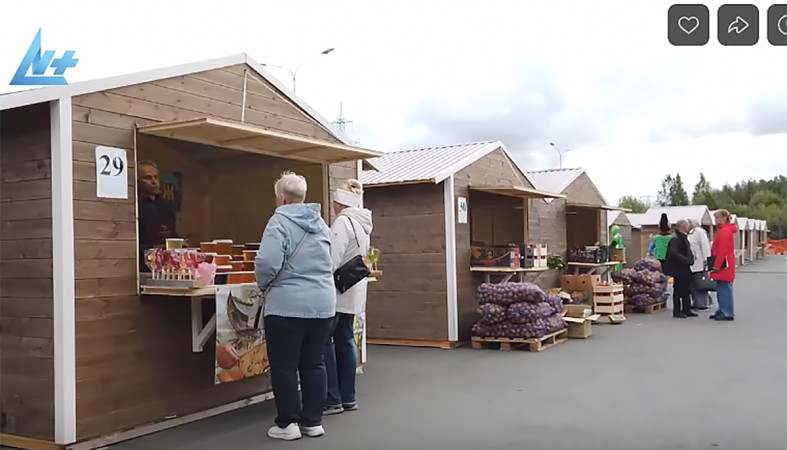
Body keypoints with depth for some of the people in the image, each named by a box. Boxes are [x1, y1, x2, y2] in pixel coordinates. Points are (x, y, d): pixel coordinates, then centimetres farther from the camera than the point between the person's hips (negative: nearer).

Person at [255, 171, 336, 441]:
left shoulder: (279, 221, -9)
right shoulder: (320, 222, 13)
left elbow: (268, 262, -19)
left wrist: (264, 284, -1)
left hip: (288, 305, -6)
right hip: (323, 304, 7)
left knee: (284, 365, 4)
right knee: (313, 363, 13)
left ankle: (287, 424, 10)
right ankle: (313, 421, 19)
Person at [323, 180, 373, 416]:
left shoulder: (343, 222, -15)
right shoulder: (362, 224, 13)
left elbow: (333, 259, -19)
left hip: (338, 290, -9)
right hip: (353, 291, 9)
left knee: (324, 341, -3)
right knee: (345, 340, 12)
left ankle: (332, 399, -2)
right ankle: (348, 398, 16)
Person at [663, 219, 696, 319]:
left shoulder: (684, 238, 16)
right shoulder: (675, 239, -17)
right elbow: (674, 253, -27)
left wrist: (691, 259, 8)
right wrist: (686, 260, -22)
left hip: (685, 269, 10)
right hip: (678, 269, -10)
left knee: (687, 290, 13)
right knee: (678, 291, -2)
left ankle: (686, 310, 20)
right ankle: (676, 311, 5)